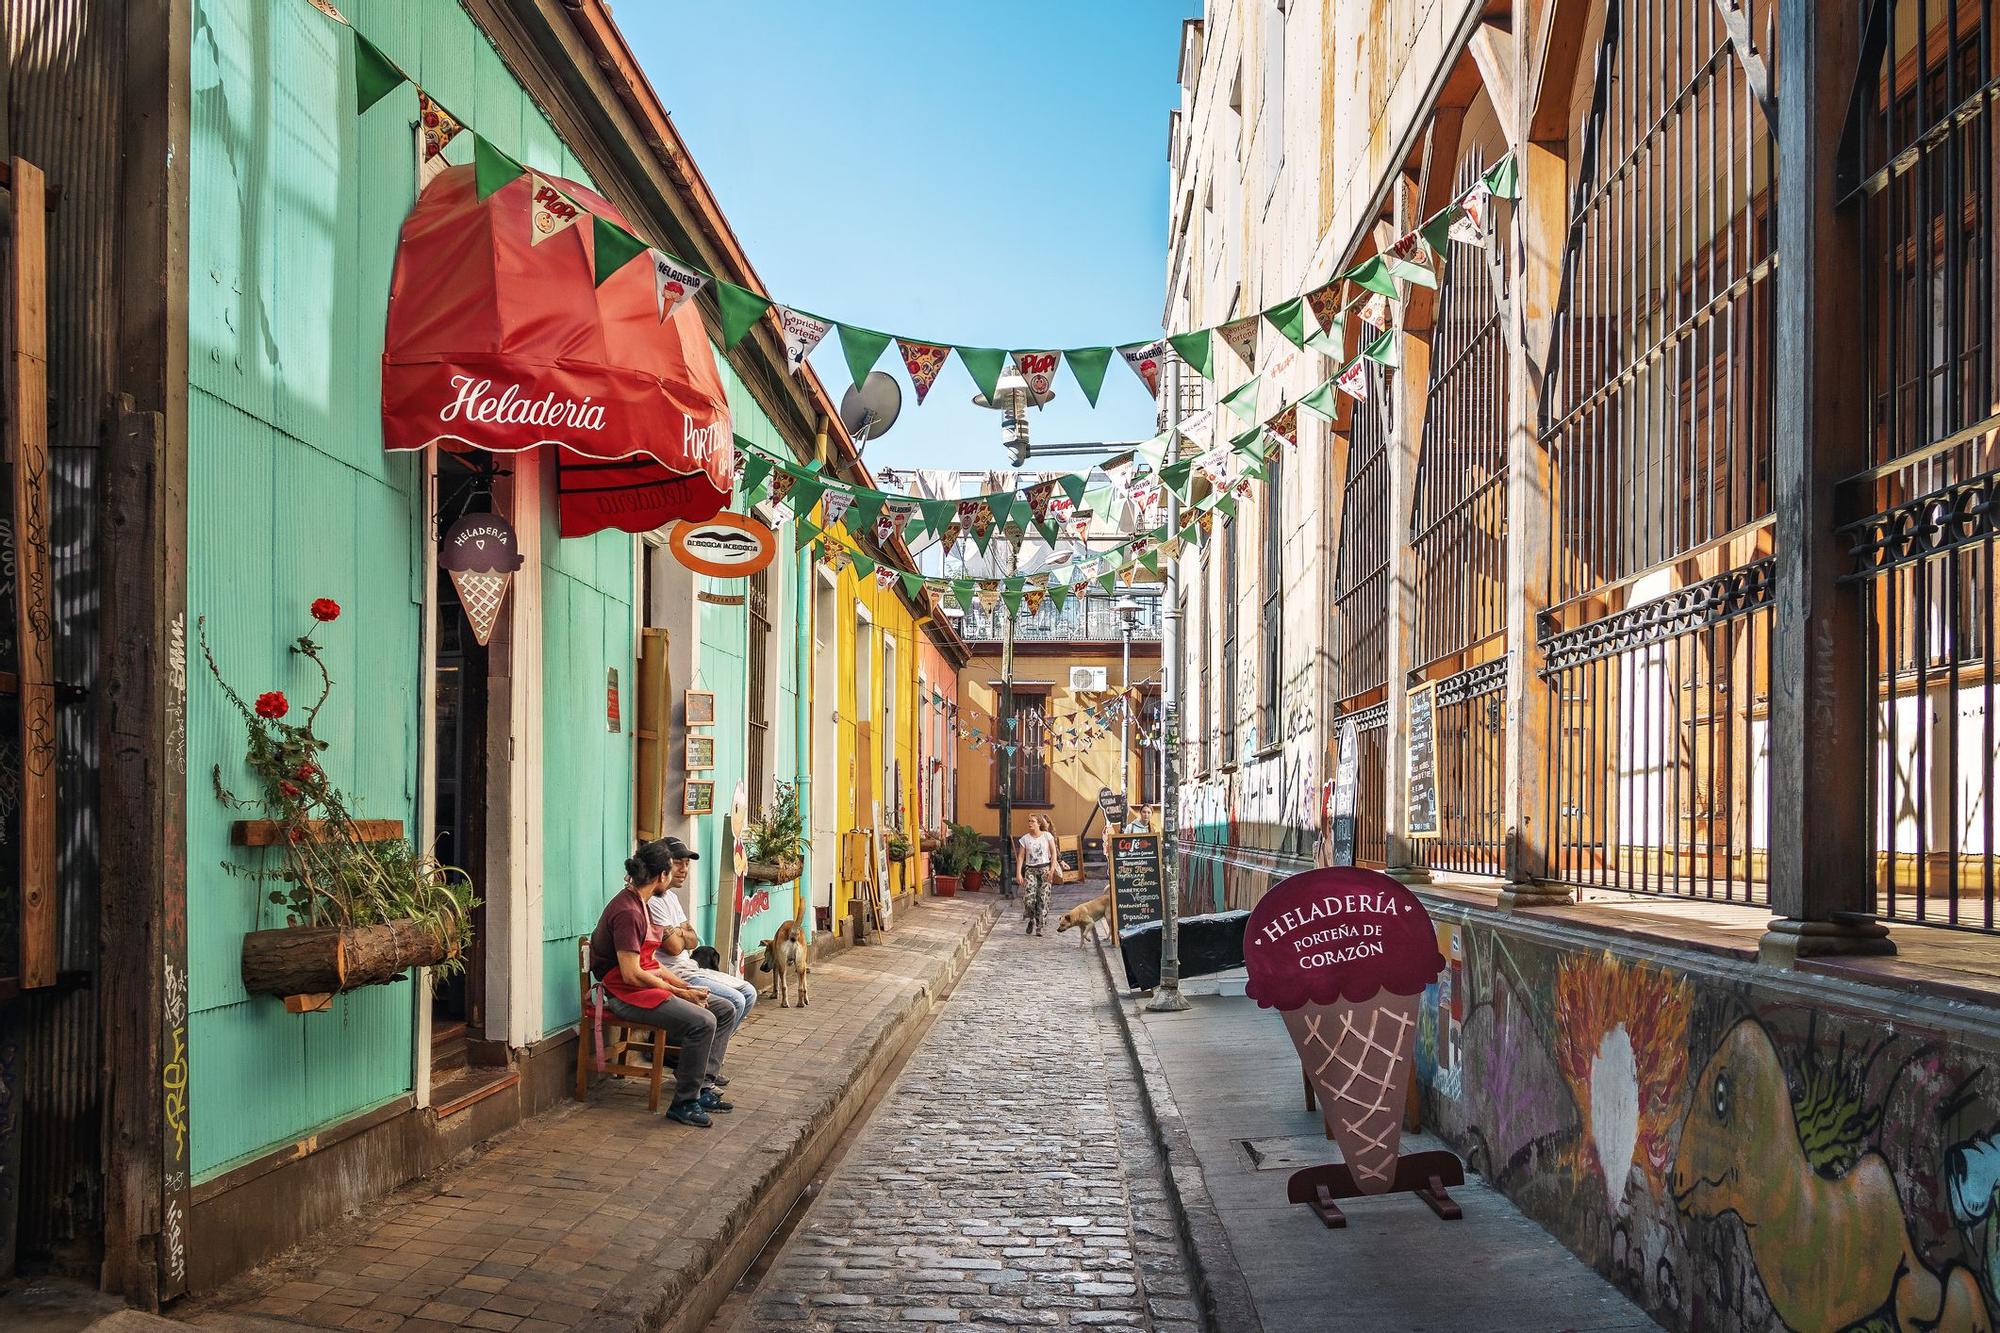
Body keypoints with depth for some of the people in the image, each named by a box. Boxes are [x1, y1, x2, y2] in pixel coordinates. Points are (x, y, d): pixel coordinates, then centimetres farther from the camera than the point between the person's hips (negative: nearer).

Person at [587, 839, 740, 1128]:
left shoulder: (639, 903, 14)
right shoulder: (627, 911, -20)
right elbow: (631, 975, -24)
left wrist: (684, 985, 4)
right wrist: (679, 992, -15)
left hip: (648, 985, 11)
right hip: (627, 995, -11)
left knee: (725, 1010, 3)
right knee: (702, 1022, -28)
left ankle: (704, 1085, 2)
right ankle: (684, 1103, -16)